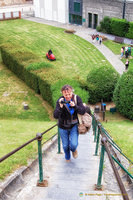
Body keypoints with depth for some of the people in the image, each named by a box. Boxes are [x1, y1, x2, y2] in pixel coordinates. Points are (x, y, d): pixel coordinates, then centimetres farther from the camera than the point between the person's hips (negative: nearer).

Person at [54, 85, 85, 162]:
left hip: (74, 126, 0)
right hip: (63, 127, 0)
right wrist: (60, 107, -40)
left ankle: (74, 150, 27)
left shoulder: (77, 98, -14)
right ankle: (67, 158, 47)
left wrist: (74, 106, -35)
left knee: (73, 144, -13)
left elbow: (83, 111, -18)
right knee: (65, 145, 14)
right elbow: (55, 116, -23)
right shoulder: (60, 101, -18)